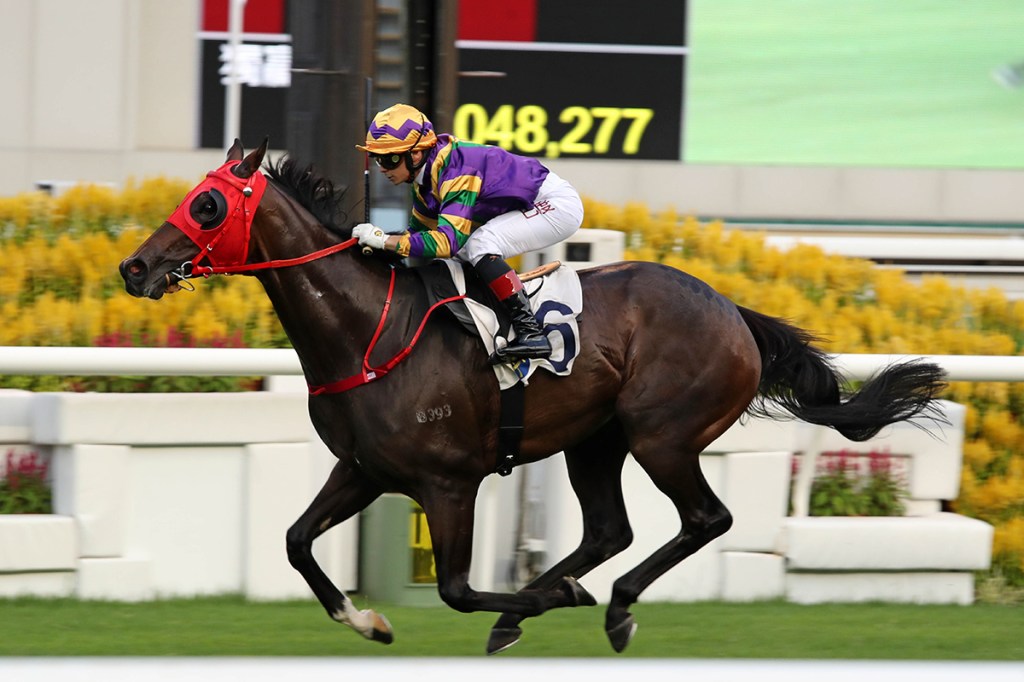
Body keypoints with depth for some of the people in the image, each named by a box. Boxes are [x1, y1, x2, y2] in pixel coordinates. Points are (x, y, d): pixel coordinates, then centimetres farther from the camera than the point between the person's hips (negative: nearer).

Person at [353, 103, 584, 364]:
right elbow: (418, 231, 12)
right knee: (463, 252, 9)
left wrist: (384, 241, -32)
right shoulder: (426, 175, 1)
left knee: (480, 244, -25)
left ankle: (530, 331, -27)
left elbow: (447, 241, -35)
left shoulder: (457, 170, -28)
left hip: (559, 205, -10)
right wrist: (376, 243, -4)